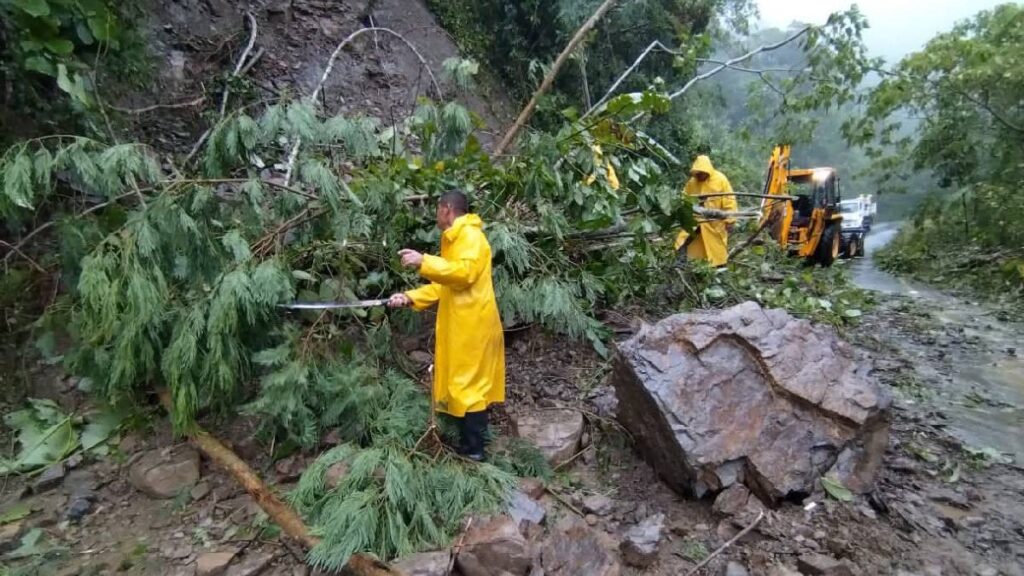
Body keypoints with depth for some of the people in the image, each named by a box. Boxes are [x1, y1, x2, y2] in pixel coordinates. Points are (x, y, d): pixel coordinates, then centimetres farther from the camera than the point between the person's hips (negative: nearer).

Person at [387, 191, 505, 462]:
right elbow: (444, 285, 19)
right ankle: (470, 439, 26)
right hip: (460, 324, 10)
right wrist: (409, 297, 10)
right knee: (462, 383, 15)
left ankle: (474, 449, 7)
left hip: (472, 324, -10)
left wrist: (424, 262, -26)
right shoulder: (455, 239, 20)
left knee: (470, 384, -3)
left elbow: (464, 273, -27)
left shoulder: (470, 235, -11)